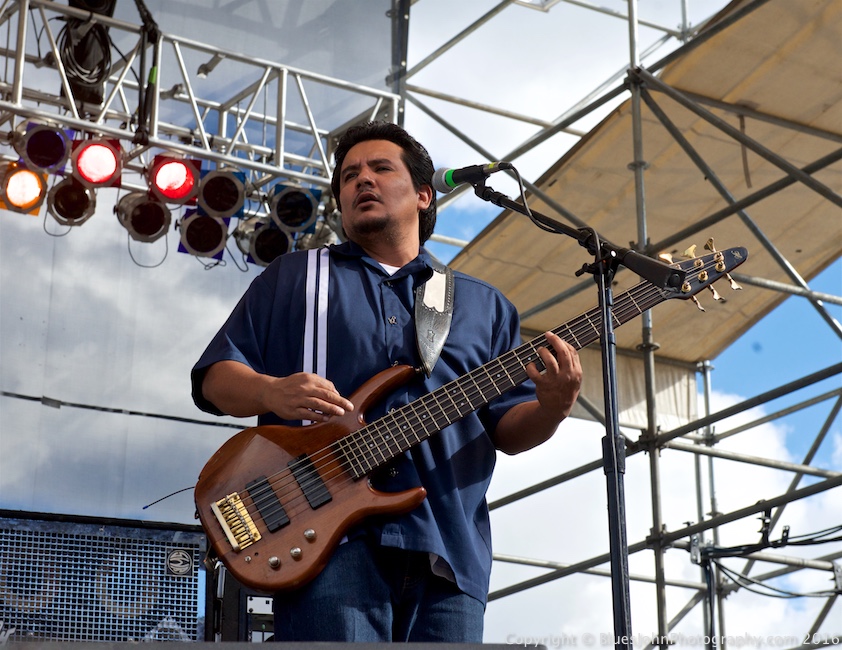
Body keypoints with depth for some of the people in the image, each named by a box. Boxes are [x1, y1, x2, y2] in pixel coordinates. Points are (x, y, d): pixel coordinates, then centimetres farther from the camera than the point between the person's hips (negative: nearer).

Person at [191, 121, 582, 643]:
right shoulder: (291, 277, 18)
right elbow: (213, 376, 12)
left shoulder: (483, 305, 22)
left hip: (447, 552, 3)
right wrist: (273, 393, -11)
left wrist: (551, 410, -8)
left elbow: (508, 429, 16)